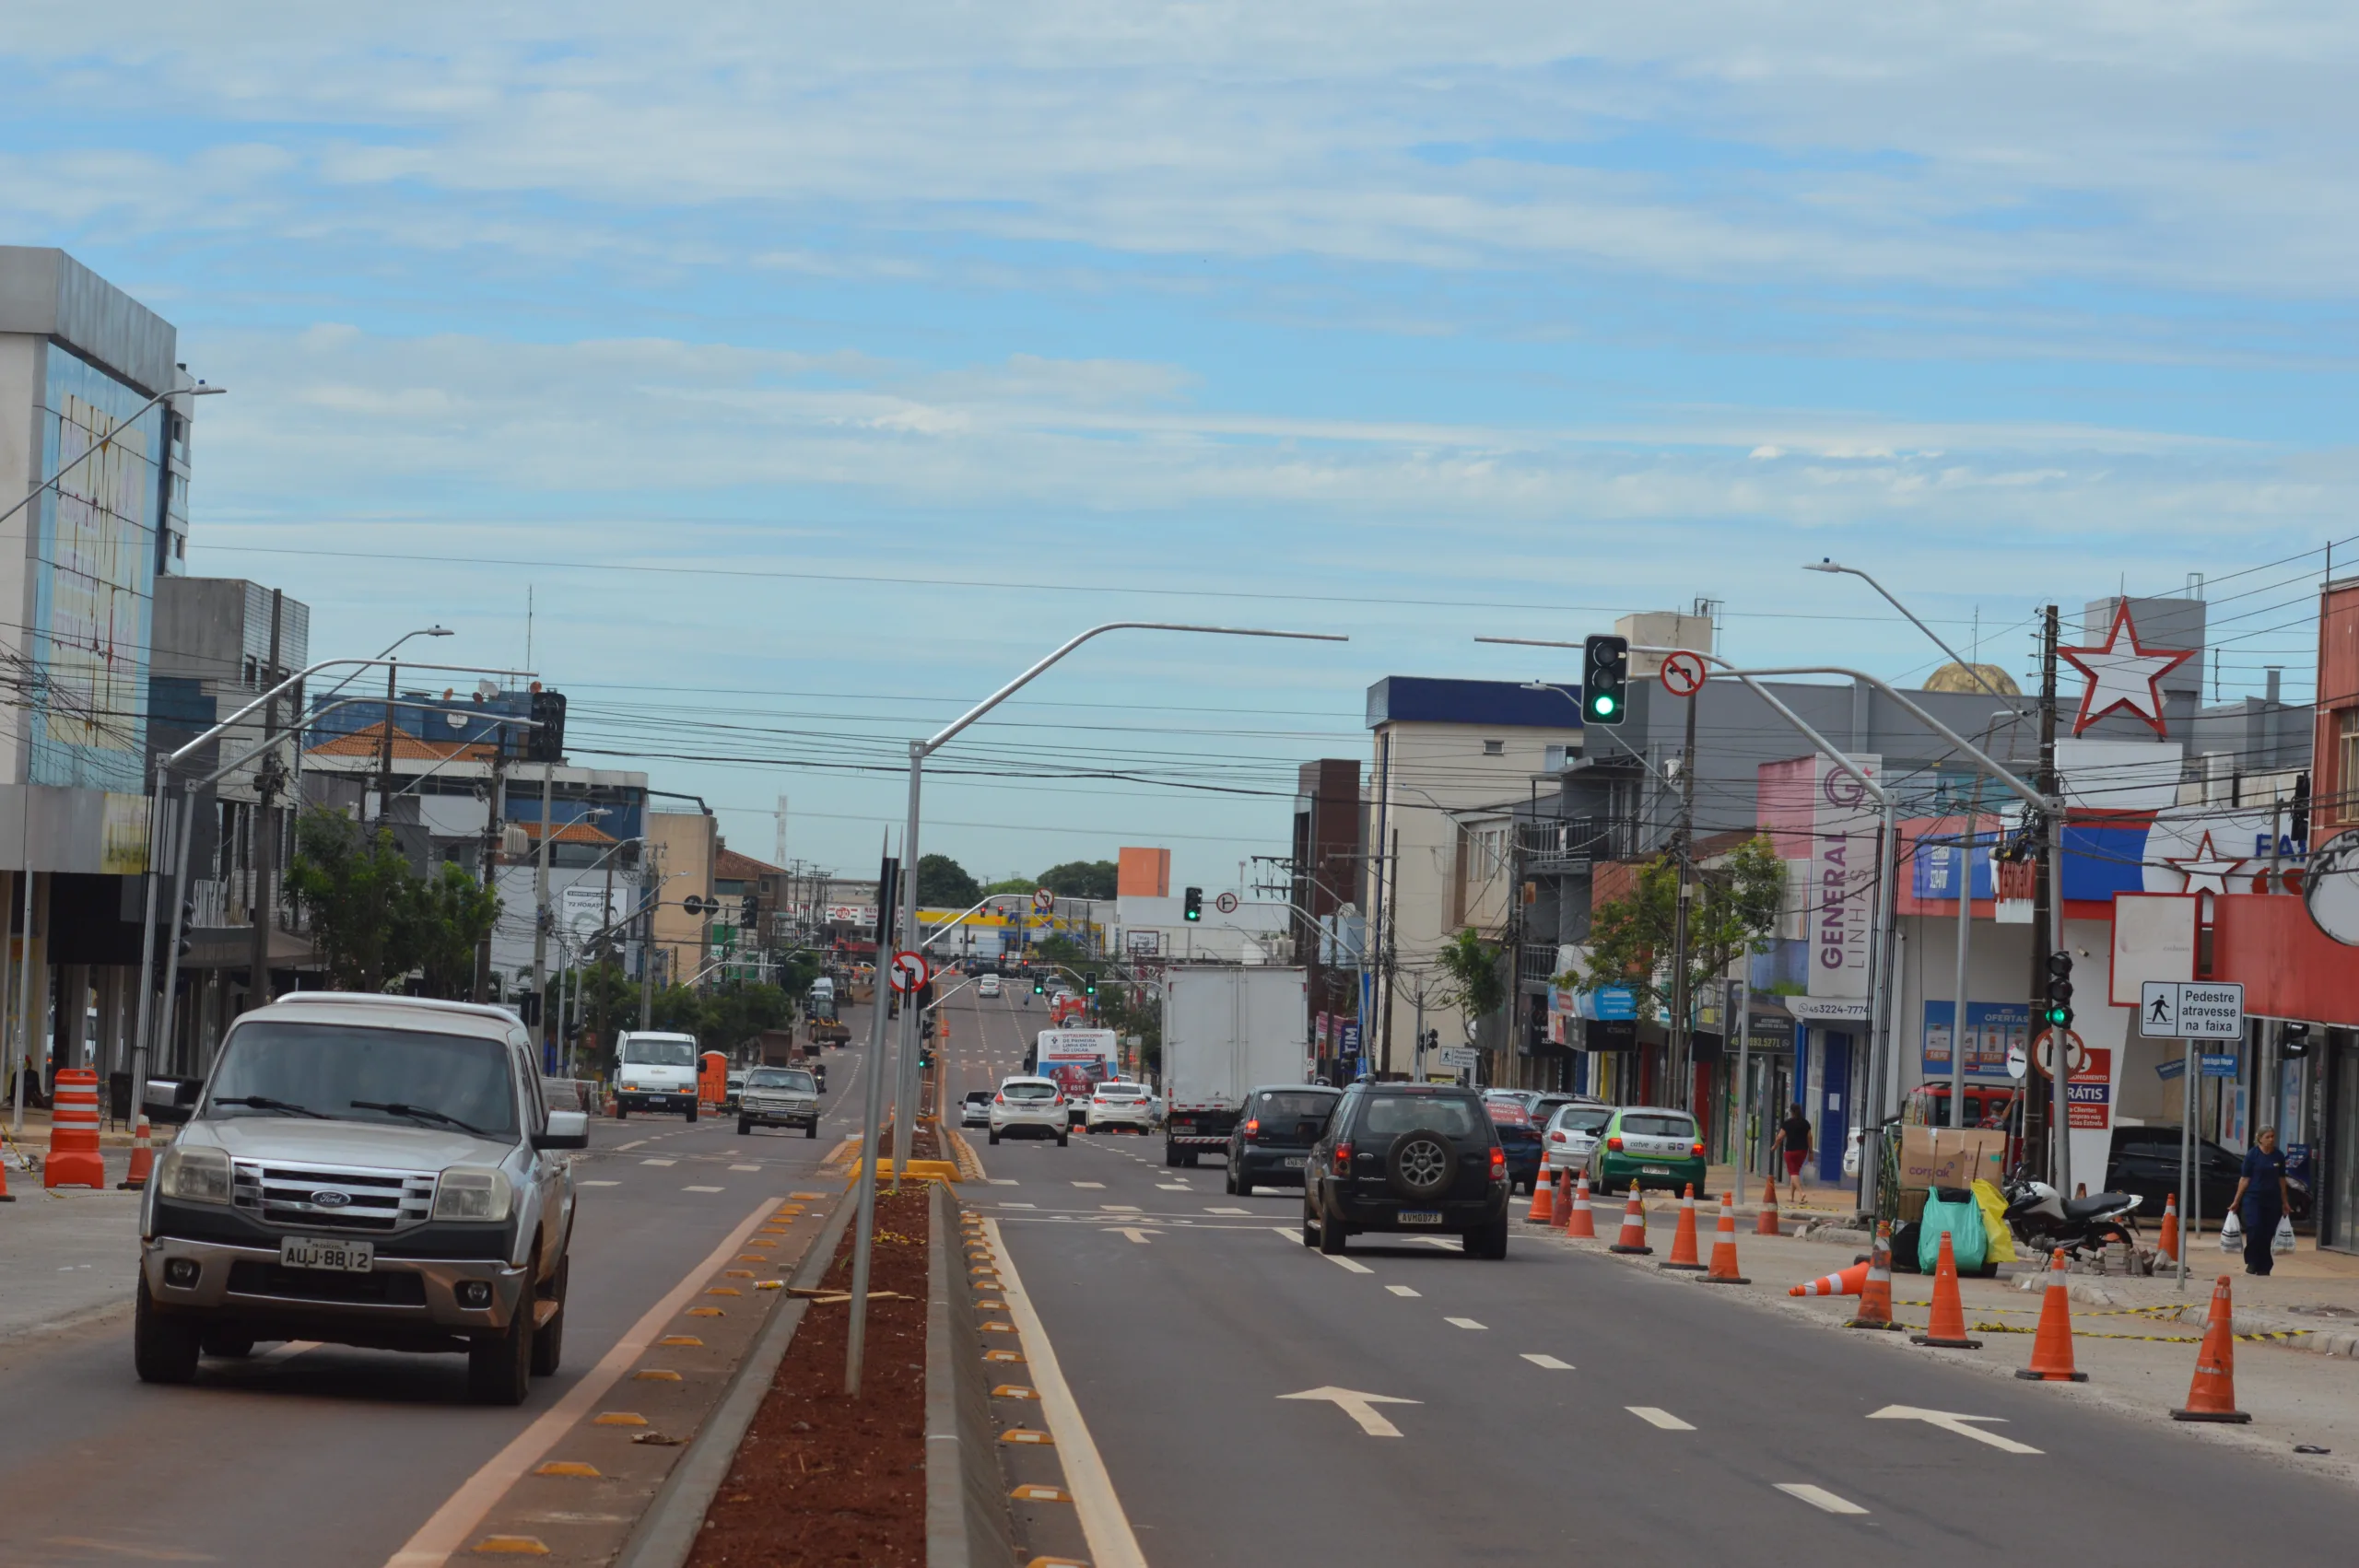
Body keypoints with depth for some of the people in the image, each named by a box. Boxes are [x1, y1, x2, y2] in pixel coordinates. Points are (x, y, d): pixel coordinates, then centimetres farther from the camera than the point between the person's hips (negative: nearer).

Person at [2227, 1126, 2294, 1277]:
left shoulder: (2278, 1157, 6)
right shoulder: (2252, 1154, -3)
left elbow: (2281, 1180, 13)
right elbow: (2245, 1179, -1)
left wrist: (2285, 1202, 15)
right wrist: (2236, 1201, -3)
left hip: (2272, 1200, 3)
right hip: (2253, 1198, -3)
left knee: (2267, 1234, 2)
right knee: (2254, 1230, -15)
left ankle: (2263, 1267, 9)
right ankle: (2252, 1262, 1)